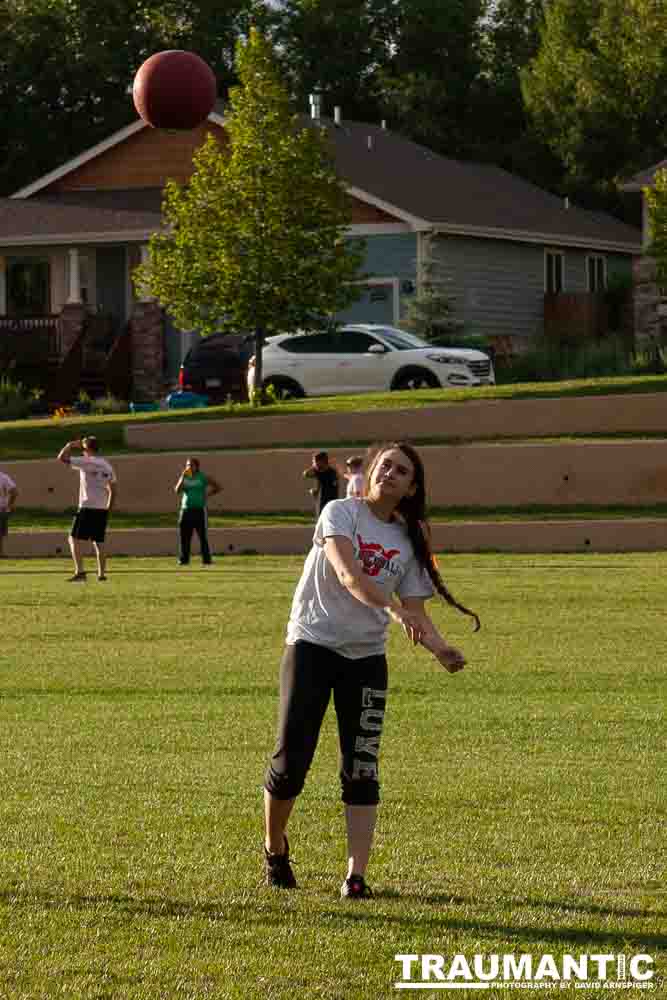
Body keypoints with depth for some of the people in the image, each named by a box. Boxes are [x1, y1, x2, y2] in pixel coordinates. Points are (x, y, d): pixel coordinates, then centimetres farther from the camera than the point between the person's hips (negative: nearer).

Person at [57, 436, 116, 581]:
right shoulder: (107, 466, 11)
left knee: (74, 539, -1)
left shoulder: (86, 463, -9)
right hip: (102, 509, 6)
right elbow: (112, 489, 14)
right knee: (98, 542, 13)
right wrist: (109, 508, 22)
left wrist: (71, 445, 7)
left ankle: (80, 572, -12)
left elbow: (62, 457, -8)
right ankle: (102, 573, 11)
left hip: (87, 508, -6)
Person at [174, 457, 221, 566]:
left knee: (203, 536, -5)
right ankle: (184, 559, 5)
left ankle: (207, 560, -2)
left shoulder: (203, 477, 0)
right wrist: (183, 477, -11)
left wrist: (207, 495, -1)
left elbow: (218, 487, 5)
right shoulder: (184, 478, 10)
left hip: (200, 510, -4)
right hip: (186, 510, 4)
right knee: (184, 536, 0)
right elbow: (177, 490, -4)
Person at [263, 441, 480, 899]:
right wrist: (392, 609, -38)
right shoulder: (341, 513, -6)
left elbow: (414, 609, 4)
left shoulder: (409, 540, 8)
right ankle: (275, 849, 20)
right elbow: (347, 574, -23)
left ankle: (356, 875, -5)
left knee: (362, 770, -4)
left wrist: (441, 648, -17)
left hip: (367, 657, 4)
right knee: (290, 762, -6)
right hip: (313, 643, -4)